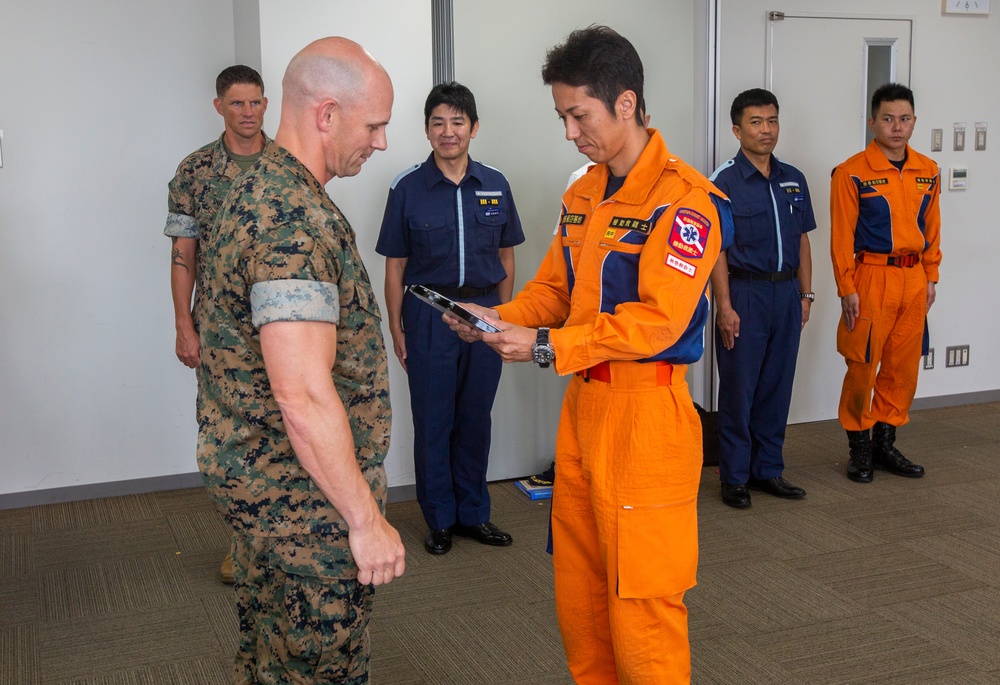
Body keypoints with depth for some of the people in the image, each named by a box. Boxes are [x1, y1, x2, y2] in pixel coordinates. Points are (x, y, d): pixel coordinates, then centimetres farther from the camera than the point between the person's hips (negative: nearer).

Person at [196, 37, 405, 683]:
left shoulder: (257, 188, 10)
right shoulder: (297, 221, -24)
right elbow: (303, 395, -29)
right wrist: (366, 520, -22)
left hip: (253, 477, 10)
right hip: (305, 494, -10)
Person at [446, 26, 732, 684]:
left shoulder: (685, 198, -13)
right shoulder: (582, 196, 13)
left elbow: (658, 320, -20)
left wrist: (546, 346, -21)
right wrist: (502, 319, -2)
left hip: (644, 410, -8)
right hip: (583, 402, 8)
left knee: (641, 599, 1)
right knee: (578, 589, 16)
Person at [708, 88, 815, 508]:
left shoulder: (793, 180, 10)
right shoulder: (724, 181, -7)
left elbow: (802, 240, 14)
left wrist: (805, 293, 9)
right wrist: (724, 306, -15)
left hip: (786, 293, 6)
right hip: (744, 292, -5)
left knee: (777, 386, 11)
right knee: (738, 390, 2)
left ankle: (768, 469, 23)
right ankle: (735, 477, 12)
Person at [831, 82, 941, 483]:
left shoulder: (928, 171, 9)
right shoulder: (853, 173, -8)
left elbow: (932, 228, 15)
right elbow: (842, 236, -9)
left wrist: (931, 277, 10)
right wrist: (846, 289, -11)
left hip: (913, 279, 5)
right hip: (872, 277, -5)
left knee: (904, 365, 10)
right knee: (863, 365, 1)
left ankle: (885, 442, 24)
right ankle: (859, 446, 16)